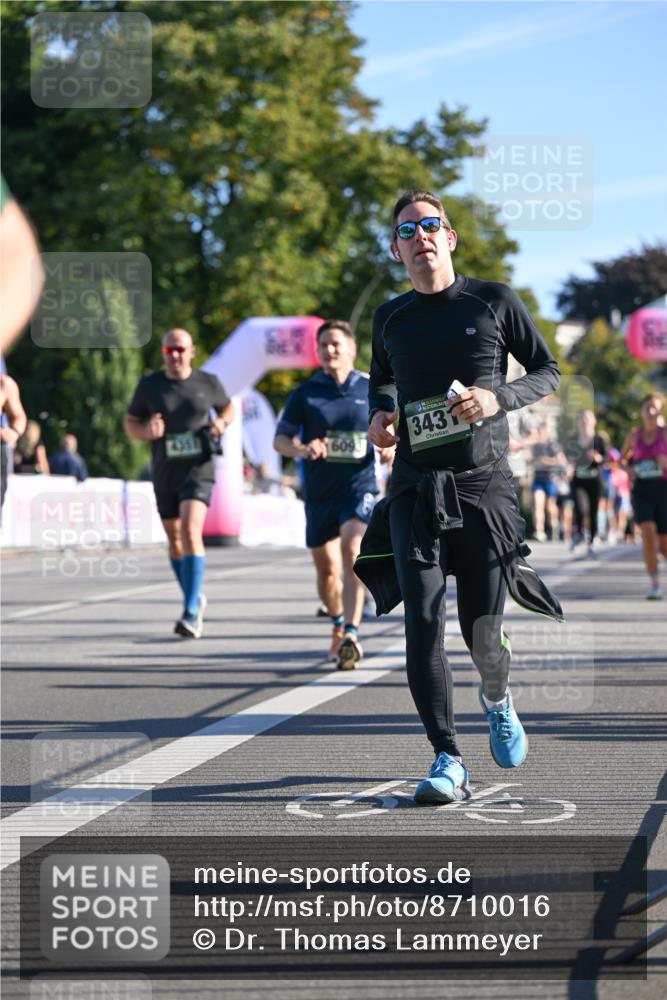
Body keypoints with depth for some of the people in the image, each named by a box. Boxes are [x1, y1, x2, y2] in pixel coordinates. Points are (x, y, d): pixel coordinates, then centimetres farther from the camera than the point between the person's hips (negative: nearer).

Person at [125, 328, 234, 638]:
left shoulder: (208, 382, 1)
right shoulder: (149, 385, 2)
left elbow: (228, 407, 19)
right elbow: (130, 423, 8)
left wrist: (222, 422, -4)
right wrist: (146, 431, -14)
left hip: (198, 469, -3)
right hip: (164, 473, 3)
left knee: (191, 531, -21)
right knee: (175, 539, 14)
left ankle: (191, 612, -24)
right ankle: (195, 599, 36)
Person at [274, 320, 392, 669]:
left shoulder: (371, 389, 5)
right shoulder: (306, 392, 4)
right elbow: (280, 438, 2)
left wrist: (389, 447, -8)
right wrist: (301, 449, -20)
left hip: (359, 486, -2)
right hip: (319, 492, 2)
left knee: (353, 551, -24)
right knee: (326, 569, 9)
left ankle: (351, 634, -30)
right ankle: (338, 624, 36)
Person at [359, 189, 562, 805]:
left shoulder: (494, 302, 3)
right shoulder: (390, 320, 11)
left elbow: (548, 373, 8)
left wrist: (498, 397, -11)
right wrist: (380, 413, 6)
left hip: (484, 483, -2)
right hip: (415, 488, 2)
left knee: (482, 627, 1)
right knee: (423, 620, -13)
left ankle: (497, 699, 37)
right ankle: (447, 760, -10)